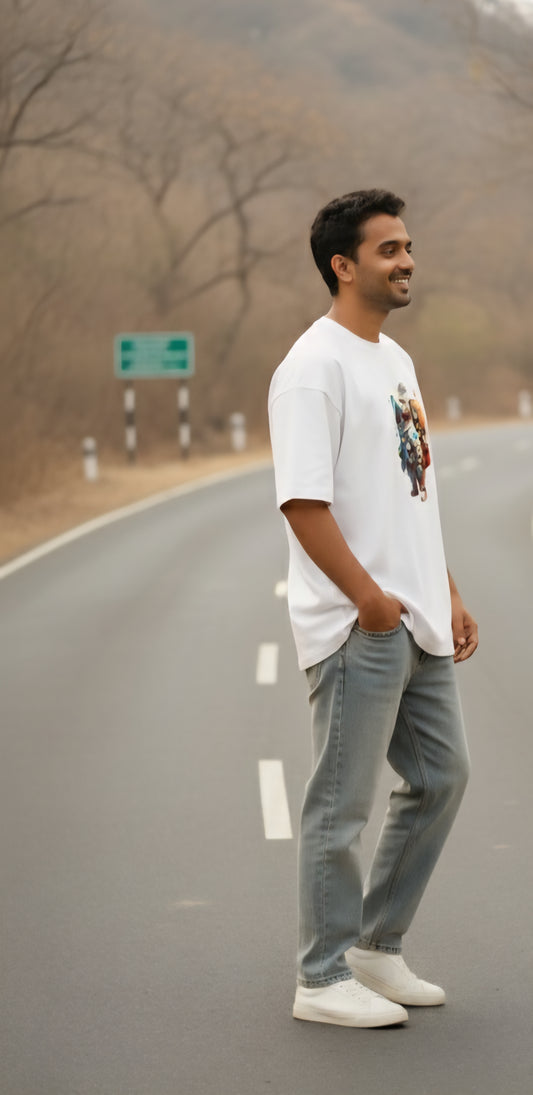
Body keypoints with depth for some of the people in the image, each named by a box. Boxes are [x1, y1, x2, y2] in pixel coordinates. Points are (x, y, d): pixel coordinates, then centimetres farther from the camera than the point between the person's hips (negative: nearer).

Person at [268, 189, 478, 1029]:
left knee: (441, 778, 15)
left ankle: (376, 948, 27)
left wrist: (448, 597, 17)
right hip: (356, 629, -9)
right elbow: (303, 501, -20)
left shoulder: (395, 361, 17)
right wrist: (369, 600, -19)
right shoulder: (314, 367, -13)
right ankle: (323, 980, 9)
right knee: (343, 803, -2)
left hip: (416, 625, 9)